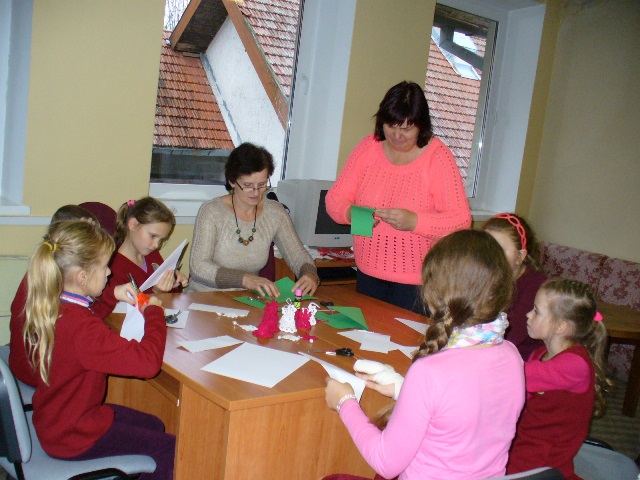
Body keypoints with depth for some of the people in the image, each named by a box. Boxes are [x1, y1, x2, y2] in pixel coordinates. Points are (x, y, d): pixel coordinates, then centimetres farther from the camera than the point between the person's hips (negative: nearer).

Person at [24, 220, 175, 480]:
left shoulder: (47, 308, -5)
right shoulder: (80, 326, -35)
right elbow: (148, 361, -38)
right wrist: (154, 312, -23)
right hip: (72, 437, -10)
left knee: (154, 425, 21)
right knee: (172, 448, -4)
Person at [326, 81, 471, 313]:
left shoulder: (438, 156, -10)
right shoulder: (368, 147, 1)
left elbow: (461, 220, -14)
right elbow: (335, 198, 1)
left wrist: (414, 221, -28)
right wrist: (350, 213, -20)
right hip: (368, 274, 4)